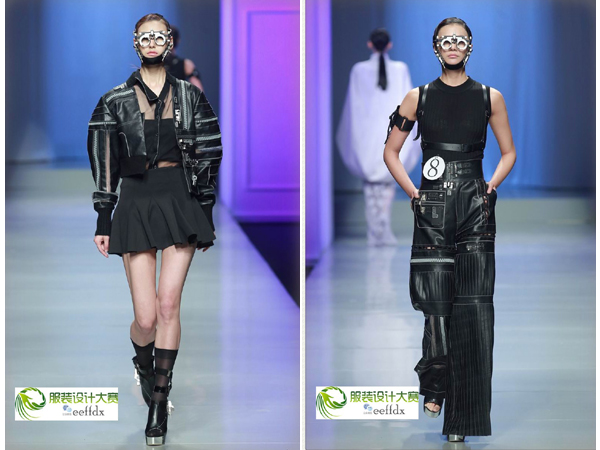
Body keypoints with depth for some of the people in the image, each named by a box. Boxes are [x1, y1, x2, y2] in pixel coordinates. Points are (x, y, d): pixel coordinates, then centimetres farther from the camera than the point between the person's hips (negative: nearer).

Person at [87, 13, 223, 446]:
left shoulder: (190, 95, 9)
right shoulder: (116, 101, 5)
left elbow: (209, 154, 11)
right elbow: (103, 165, 5)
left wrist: (207, 212, 7)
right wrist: (103, 221, 2)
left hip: (181, 200, 1)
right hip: (136, 203, 0)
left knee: (168, 303, -10)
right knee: (147, 316, -6)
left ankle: (159, 402, 1)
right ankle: (143, 362, 31)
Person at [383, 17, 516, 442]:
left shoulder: (490, 97, 8)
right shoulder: (418, 98, 7)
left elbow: (509, 152, 16)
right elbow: (391, 151, 13)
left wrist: (490, 187, 2)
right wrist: (413, 192, 3)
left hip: (476, 207, 0)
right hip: (432, 208, 0)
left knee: (474, 304, -6)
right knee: (436, 302, -4)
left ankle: (468, 415, -2)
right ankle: (435, 388, 12)